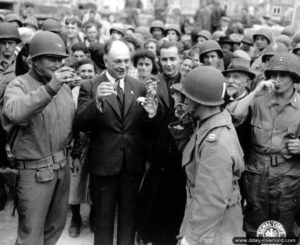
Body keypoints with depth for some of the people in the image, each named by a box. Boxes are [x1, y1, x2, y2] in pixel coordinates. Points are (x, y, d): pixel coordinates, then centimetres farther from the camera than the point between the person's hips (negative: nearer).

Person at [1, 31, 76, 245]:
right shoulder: (19, 85, -11)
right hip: (35, 170, -6)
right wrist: (49, 88, -41)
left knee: (57, 224, 20)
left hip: (62, 165, 6)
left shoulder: (64, 86, 8)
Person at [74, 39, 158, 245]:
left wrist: (151, 113, -18)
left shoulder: (140, 87, 3)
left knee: (129, 214, 18)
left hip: (133, 163, 3)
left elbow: (146, 128, 4)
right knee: (103, 216, 13)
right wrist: (97, 101, -31)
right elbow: (79, 125, -15)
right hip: (104, 163, -2)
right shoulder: (90, 87, -6)